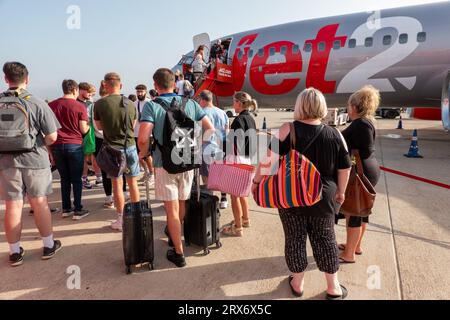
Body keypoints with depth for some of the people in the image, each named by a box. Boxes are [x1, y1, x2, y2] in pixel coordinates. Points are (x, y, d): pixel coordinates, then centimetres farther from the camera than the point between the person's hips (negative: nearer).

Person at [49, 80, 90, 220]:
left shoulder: (51, 105, 4)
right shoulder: (80, 106, -7)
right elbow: (83, 130, -8)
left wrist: (49, 148, 17)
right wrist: (89, 125, 14)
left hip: (57, 145, 4)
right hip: (75, 145, -3)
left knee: (64, 178, 14)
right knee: (76, 179, 5)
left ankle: (66, 209, 19)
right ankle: (78, 210, 7)